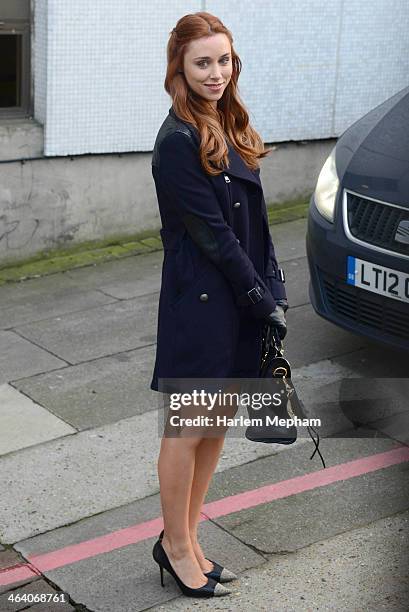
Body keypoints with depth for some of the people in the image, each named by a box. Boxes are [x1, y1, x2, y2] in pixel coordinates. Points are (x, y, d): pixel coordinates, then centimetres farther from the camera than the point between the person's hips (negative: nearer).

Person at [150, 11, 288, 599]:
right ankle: (176, 544, 23)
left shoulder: (231, 127, 11)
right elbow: (211, 232, -17)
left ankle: (187, 536, 30)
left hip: (241, 301, 8)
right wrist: (262, 298, -13)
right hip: (199, 301, -8)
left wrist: (274, 290, 3)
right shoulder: (177, 141, -15)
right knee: (187, 428, 5)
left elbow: (254, 221, 11)